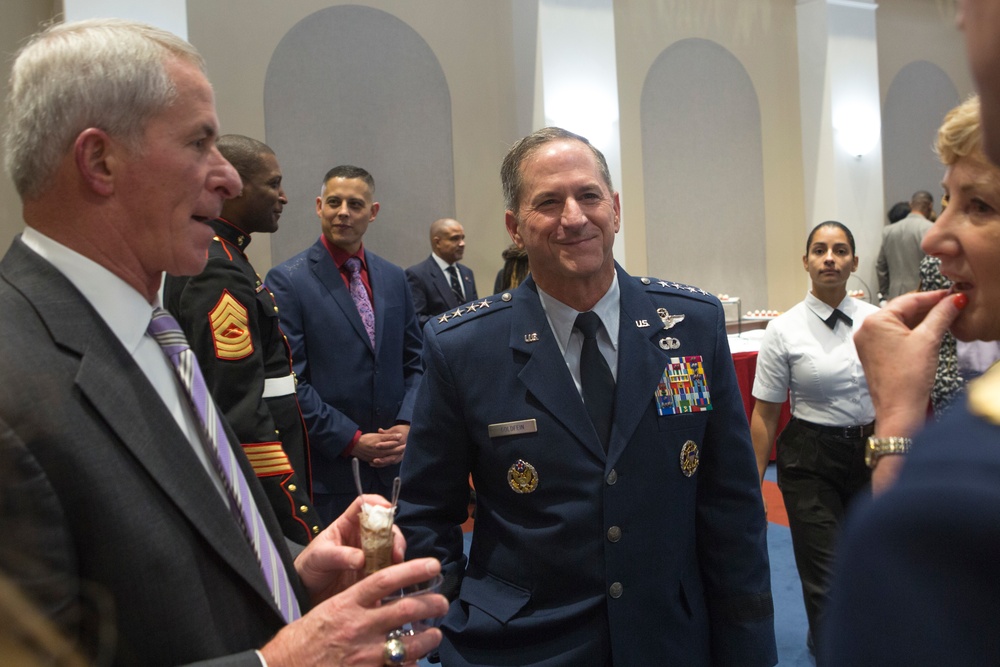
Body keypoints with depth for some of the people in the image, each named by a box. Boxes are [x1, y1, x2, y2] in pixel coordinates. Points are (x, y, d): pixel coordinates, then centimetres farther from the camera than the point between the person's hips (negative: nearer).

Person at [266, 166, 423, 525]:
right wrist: (351, 440, -13)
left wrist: (407, 425, -4)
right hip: (328, 467, -4)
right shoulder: (287, 280, -6)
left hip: (393, 461, 5)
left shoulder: (394, 278, 10)